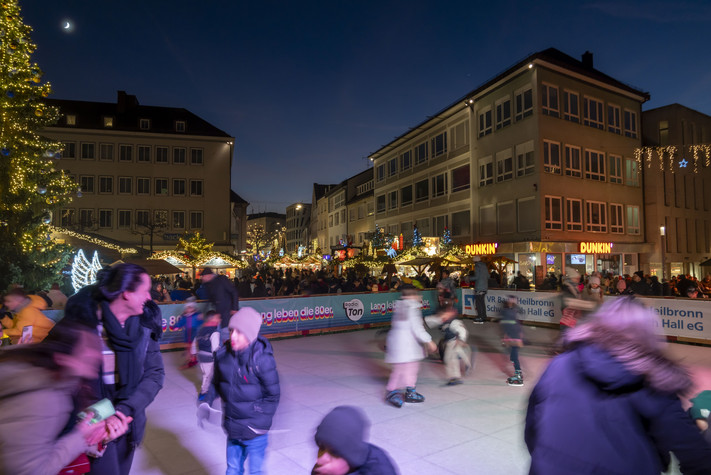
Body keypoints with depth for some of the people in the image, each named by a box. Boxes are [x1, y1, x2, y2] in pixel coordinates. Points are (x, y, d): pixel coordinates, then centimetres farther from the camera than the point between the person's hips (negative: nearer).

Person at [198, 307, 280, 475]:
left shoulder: (262, 359, -22)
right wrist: (206, 403, 0)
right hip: (232, 429, 5)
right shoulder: (223, 355, -6)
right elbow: (216, 383, 12)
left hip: (255, 431, -5)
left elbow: (273, 396, -13)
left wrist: (260, 420, -15)